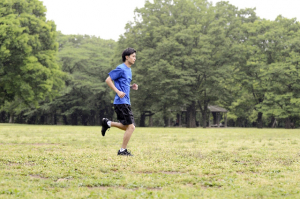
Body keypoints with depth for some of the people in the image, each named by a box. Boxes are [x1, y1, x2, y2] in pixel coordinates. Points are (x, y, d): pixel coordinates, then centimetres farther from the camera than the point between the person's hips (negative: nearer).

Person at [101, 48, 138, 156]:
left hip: (126, 102, 9)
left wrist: (132, 86, 8)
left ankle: (108, 123, 21)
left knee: (128, 127, 12)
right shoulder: (121, 69, -10)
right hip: (121, 102, -9)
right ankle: (123, 150, 1)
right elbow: (108, 80, -12)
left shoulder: (128, 70, 17)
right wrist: (118, 91, -20)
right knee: (131, 126, -8)